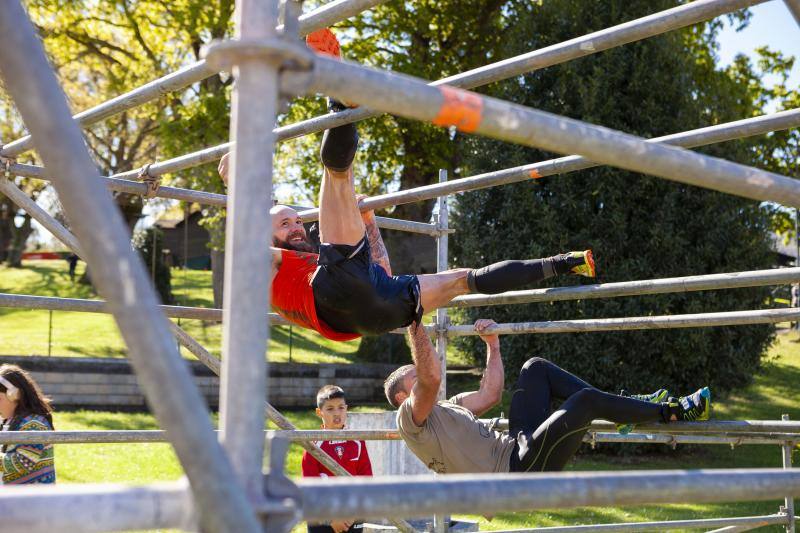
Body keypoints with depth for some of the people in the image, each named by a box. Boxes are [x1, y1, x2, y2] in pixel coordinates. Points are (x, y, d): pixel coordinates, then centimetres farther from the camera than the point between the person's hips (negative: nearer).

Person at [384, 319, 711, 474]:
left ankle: (619, 406, 8)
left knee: (536, 368, 9)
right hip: (518, 471, -10)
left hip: (515, 447, 10)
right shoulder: (411, 418, -6)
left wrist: (492, 344, 27)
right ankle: (669, 412, -1)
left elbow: (489, 395, 27)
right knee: (584, 400, -22)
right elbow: (431, 378, -25)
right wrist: (415, 325, -22)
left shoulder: (445, 407, 24)